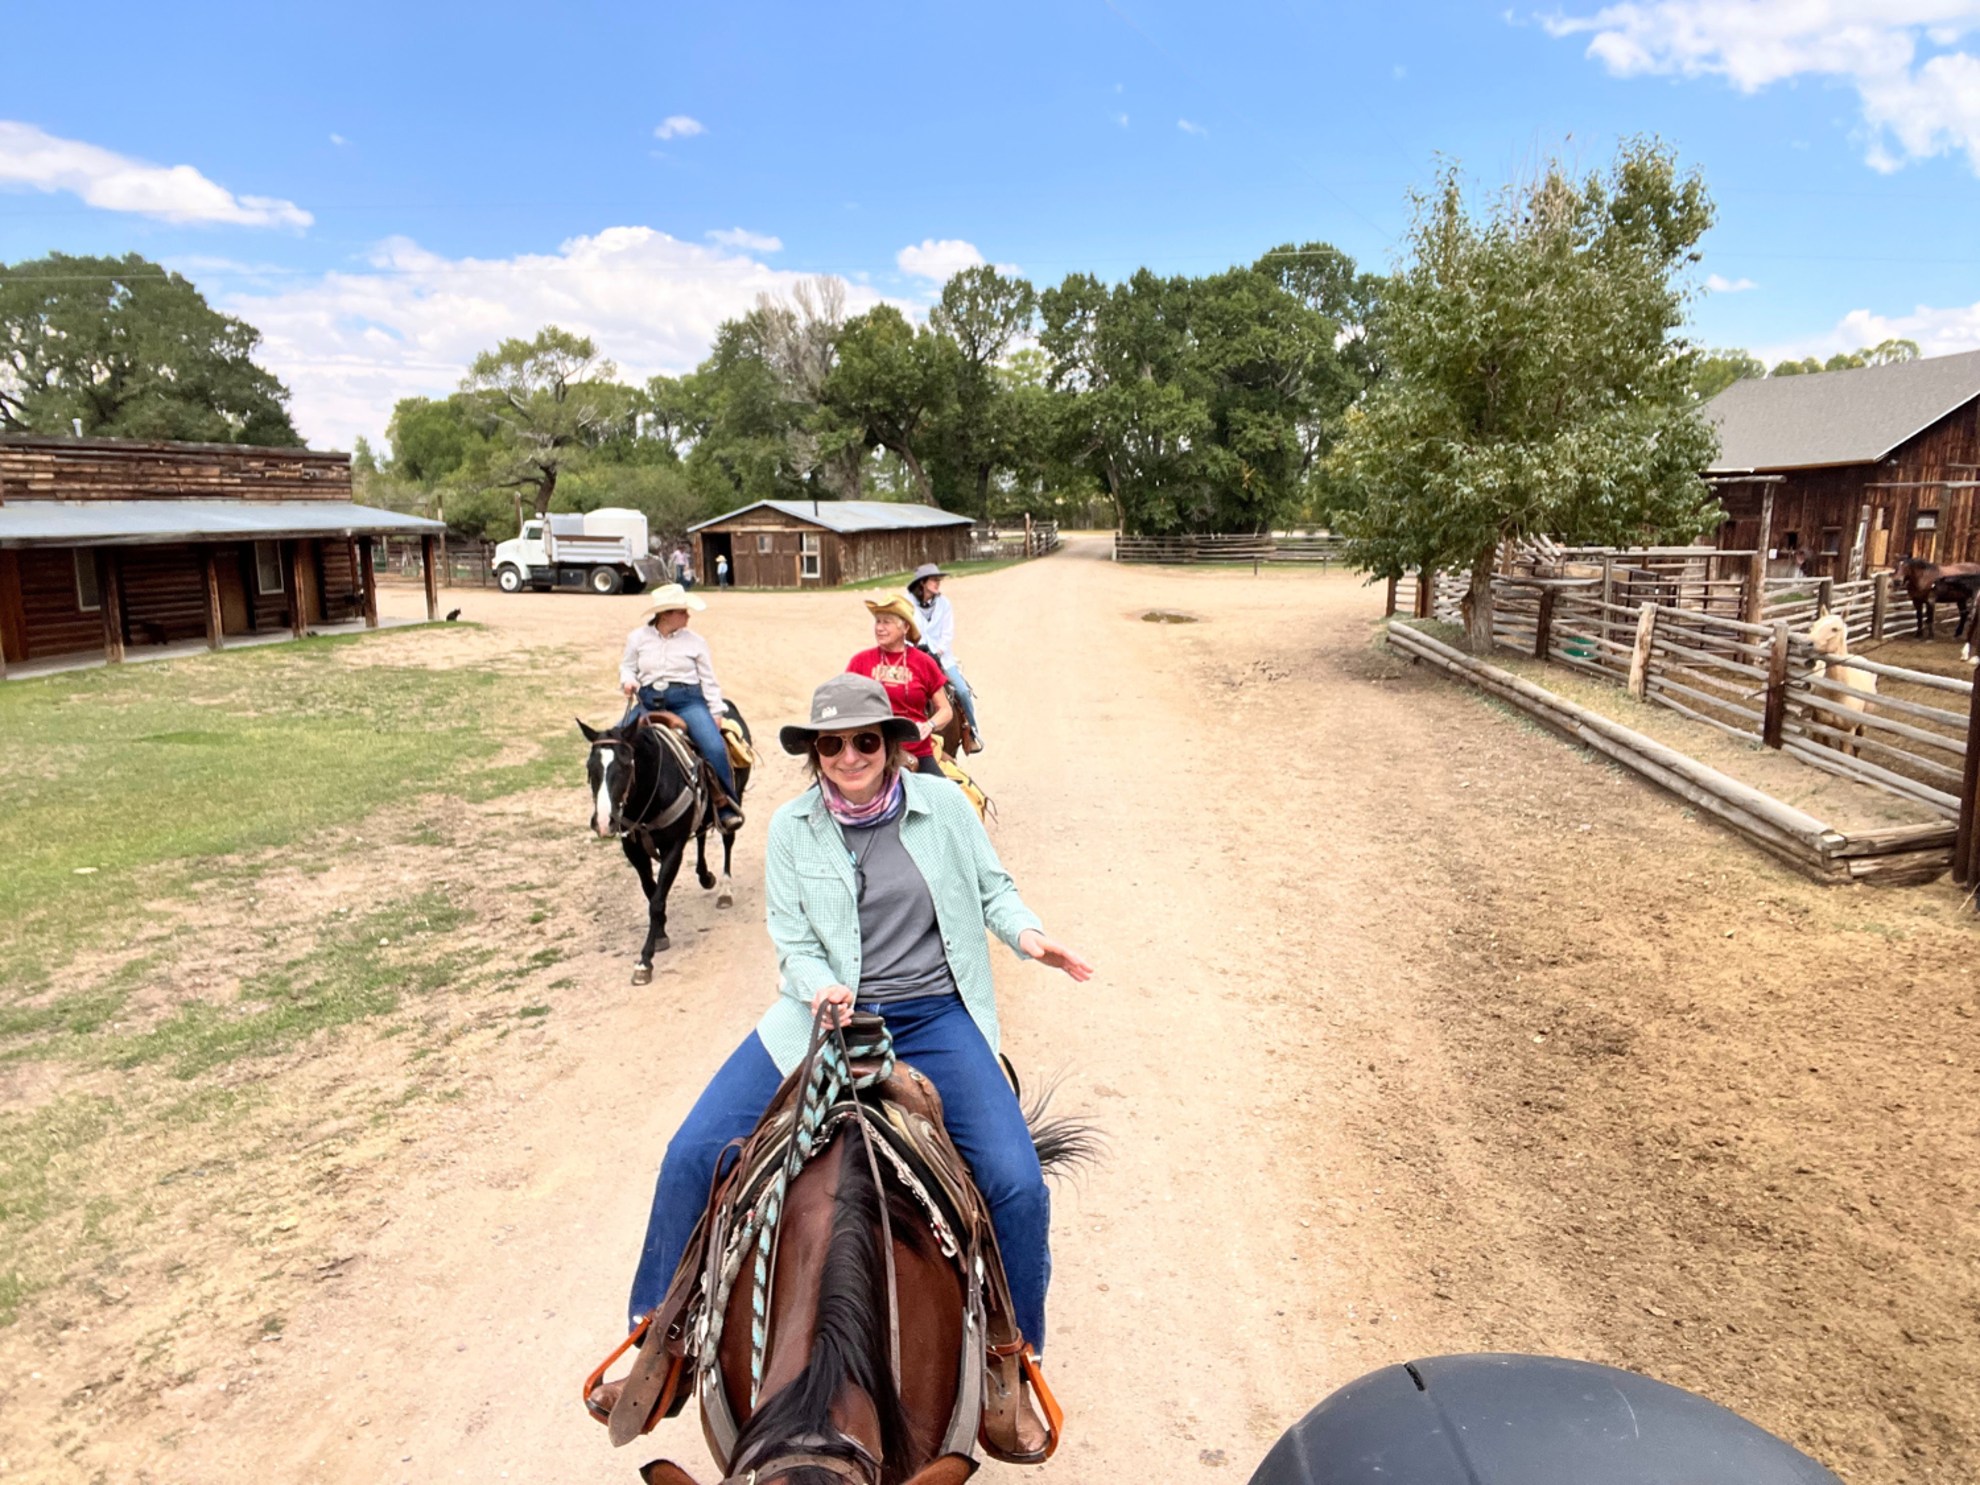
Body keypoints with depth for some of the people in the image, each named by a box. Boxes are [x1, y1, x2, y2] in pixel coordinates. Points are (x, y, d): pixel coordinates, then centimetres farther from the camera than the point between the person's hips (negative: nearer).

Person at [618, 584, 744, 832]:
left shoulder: (694, 641, 8)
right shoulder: (638, 638, 10)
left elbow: (708, 679, 9)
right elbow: (627, 667, 18)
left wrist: (715, 713, 2)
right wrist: (627, 681, -6)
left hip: (687, 701, -2)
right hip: (648, 702, 2)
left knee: (715, 747, -24)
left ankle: (725, 805, -8)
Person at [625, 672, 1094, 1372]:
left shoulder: (945, 805, -2)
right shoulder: (790, 828, 0)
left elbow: (993, 888, 8)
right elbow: (793, 941, 3)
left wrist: (1027, 934, -13)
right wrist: (824, 988, -19)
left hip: (935, 1018, -1)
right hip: (828, 1013, 1)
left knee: (1017, 1186, -15)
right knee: (694, 1154, -9)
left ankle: (1015, 1345, 15)